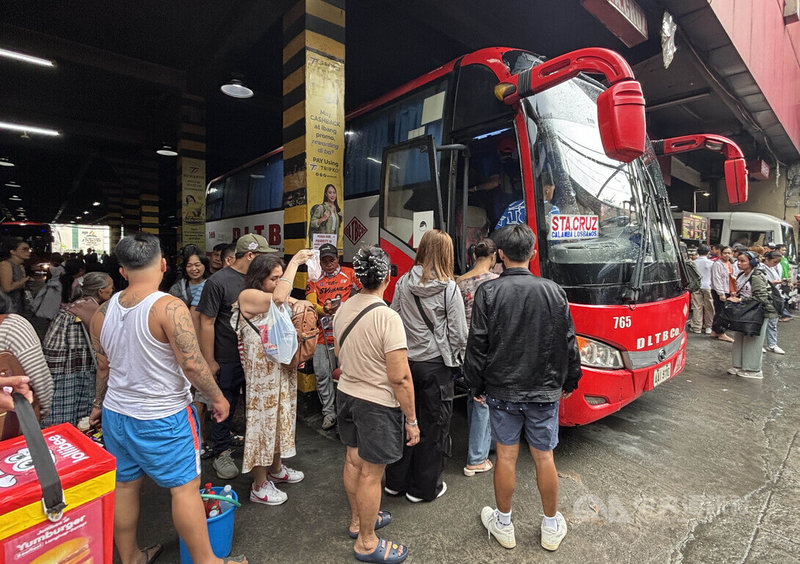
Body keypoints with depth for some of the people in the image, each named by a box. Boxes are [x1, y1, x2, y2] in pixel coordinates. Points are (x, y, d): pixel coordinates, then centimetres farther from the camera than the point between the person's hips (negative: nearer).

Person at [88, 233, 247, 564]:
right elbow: (192, 364, -24)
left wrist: (99, 404, 26)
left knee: (124, 485, 20)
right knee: (185, 487, 6)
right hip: (163, 417, -7)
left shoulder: (103, 312, -1)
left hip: (116, 413, 7)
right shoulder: (169, 307, -23)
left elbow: (103, 367, 11)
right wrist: (217, 397, -10)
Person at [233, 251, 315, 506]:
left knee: (280, 416, 19)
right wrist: (294, 262, -26)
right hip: (262, 371, -8)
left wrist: (302, 304, -13)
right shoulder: (248, 296, -16)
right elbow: (279, 298, -33)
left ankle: (276, 468, 39)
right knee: (263, 419, 3)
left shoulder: (278, 296, 8)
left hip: (283, 369, 8)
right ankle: (259, 486, 19)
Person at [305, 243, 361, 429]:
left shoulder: (349, 274, 9)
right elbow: (311, 303, -1)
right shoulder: (314, 281, 11)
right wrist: (324, 310, -21)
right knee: (322, 374, 3)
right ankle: (329, 412, 18)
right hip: (322, 333, 2)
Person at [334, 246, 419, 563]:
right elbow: (399, 378, -23)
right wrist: (412, 420, -13)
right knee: (370, 473, 8)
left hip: (346, 393, 8)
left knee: (353, 460, 22)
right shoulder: (387, 317, -25)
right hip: (377, 404, -8)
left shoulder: (343, 310, -1)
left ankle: (357, 520, 43)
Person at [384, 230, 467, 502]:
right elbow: (459, 333, -10)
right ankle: (424, 488, 27)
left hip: (405, 361, 4)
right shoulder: (449, 288, -14)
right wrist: (453, 357, 8)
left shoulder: (403, 283, -3)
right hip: (435, 365, -4)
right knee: (434, 425, 12)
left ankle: (396, 481, 34)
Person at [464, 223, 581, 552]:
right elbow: (568, 343, 2)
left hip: (502, 391, -1)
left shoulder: (488, 292, -12)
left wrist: (476, 385, 2)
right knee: (544, 457, 15)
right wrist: (570, 381, 16)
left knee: (506, 456, 13)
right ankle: (551, 528, 35)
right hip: (544, 391, 2)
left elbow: (478, 344, -10)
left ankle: (503, 525, 32)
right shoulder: (553, 291, -5)